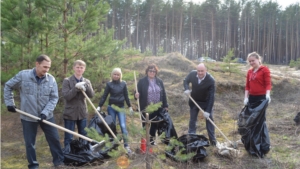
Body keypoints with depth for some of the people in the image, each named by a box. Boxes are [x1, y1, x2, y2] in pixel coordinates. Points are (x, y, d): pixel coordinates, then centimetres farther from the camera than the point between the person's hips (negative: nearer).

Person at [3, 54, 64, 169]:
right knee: (29, 143, 8)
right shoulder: (23, 75, -10)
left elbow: (54, 98, -6)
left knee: (54, 138, 7)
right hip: (28, 116, -1)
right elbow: (8, 87, 4)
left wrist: (45, 113, -16)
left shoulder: (51, 79, -7)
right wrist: (9, 103, -1)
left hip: (46, 116, 2)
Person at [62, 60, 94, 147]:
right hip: (70, 114, -4)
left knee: (84, 137, 16)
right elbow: (66, 96, -16)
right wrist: (76, 88, -26)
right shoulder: (67, 81, -6)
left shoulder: (86, 82, 6)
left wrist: (85, 86, -25)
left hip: (82, 113, 4)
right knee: (68, 138, 4)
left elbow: (91, 95, -8)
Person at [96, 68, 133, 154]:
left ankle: (126, 146, -7)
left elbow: (126, 96, 8)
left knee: (123, 126, -10)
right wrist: (99, 106, -8)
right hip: (111, 108, 0)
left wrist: (130, 106, 7)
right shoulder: (109, 84, -1)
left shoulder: (123, 84, 2)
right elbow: (104, 96, -1)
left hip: (121, 107, 0)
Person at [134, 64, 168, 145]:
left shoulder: (159, 81, 6)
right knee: (146, 125, 6)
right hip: (146, 108, -3)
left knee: (155, 124, 14)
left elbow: (163, 94, 7)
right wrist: (136, 95, -30)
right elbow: (138, 93, -6)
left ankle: (152, 139, 30)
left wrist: (165, 105, 5)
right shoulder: (142, 81, -4)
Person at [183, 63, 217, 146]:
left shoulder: (211, 80, -30)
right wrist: (186, 89, -21)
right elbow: (186, 81, 1)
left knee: (209, 120, 3)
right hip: (194, 101, 3)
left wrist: (208, 111, -31)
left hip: (206, 102, -3)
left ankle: (213, 141, 15)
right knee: (192, 120, 10)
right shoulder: (192, 74, -21)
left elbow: (211, 96, -28)